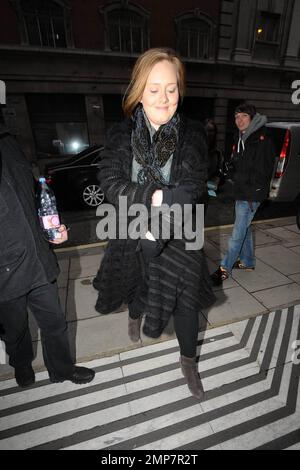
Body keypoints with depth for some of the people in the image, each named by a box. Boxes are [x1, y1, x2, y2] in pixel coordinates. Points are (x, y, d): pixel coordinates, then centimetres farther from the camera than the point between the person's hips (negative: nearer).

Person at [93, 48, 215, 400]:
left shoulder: (192, 136, -5)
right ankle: (135, 317, 63)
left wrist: (139, 198, -24)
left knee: (185, 301, 9)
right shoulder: (121, 135, -3)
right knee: (137, 286, 25)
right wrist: (158, 196, -25)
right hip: (132, 236, 1)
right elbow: (110, 183, -15)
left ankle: (188, 362, 39)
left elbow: (191, 190, -15)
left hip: (177, 239, 0)